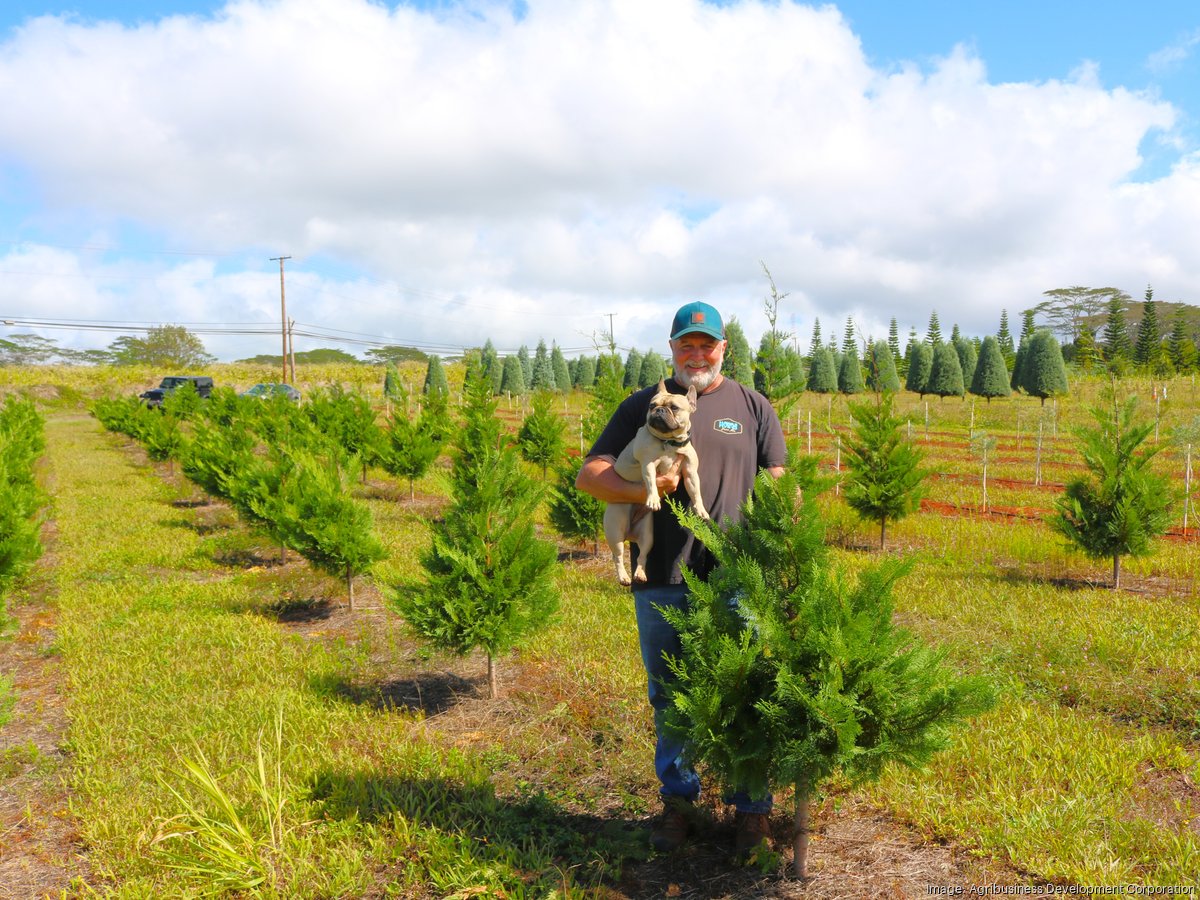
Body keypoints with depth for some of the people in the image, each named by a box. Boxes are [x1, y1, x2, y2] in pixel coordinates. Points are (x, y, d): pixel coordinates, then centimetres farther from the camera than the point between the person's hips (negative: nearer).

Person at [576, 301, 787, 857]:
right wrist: (642, 490, -13)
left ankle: (752, 809, 22)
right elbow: (588, 476, 5)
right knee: (669, 698, 12)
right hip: (661, 580, 1)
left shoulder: (753, 408, 10)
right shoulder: (642, 405, 9)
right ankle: (677, 800, 29)